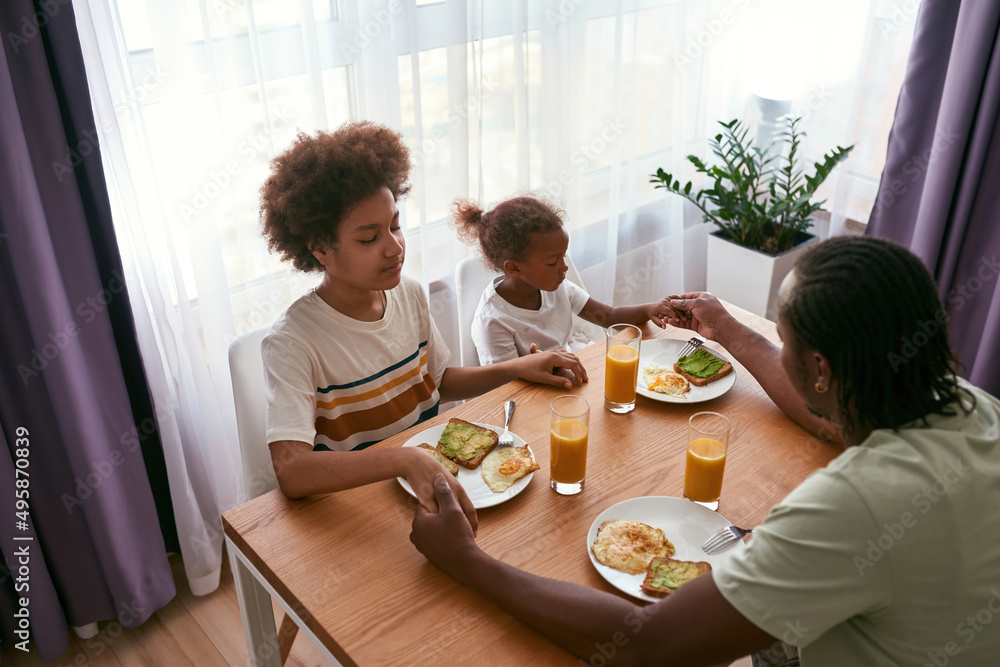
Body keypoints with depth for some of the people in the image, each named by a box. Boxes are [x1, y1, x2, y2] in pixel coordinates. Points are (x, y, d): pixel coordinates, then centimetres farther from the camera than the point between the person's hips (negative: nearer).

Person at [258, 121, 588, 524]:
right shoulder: (293, 342, -20)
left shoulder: (409, 295, 2)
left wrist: (518, 368, 6)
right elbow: (290, 471, -32)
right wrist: (405, 461, -44)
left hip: (435, 477, 7)